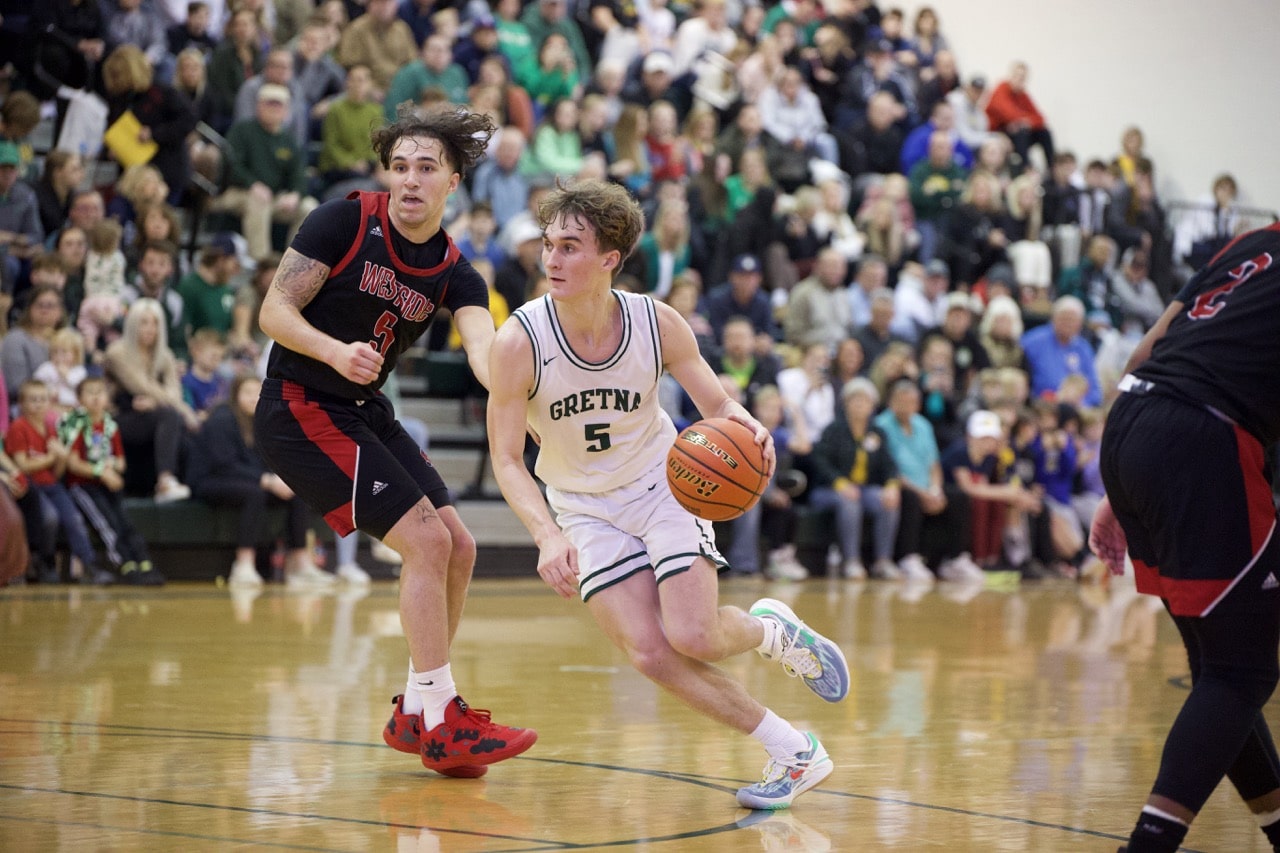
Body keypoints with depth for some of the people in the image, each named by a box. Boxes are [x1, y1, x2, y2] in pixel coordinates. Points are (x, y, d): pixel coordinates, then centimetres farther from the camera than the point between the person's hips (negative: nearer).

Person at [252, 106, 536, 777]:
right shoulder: (346, 221, -13)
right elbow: (274, 311, -14)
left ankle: (416, 713, 20)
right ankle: (441, 722, -8)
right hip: (301, 410, -8)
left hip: (366, 412, 8)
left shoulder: (453, 274, 1)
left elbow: (485, 351, -17)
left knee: (458, 549, 6)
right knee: (426, 540, -15)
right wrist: (336, 351, -33)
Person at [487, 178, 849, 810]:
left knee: (693, 637, -18)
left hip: (662, 484, 0)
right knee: (649, 653, -14)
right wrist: (547, 535, -35)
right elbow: (507, 460, -18)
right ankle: (794, 752, 0)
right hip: (584, 508, 0)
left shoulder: (657, 324, -17)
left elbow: (718, 405, -6)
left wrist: (746, 427, -31)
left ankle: (771, 630, 19)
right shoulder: (519, 342, -22)